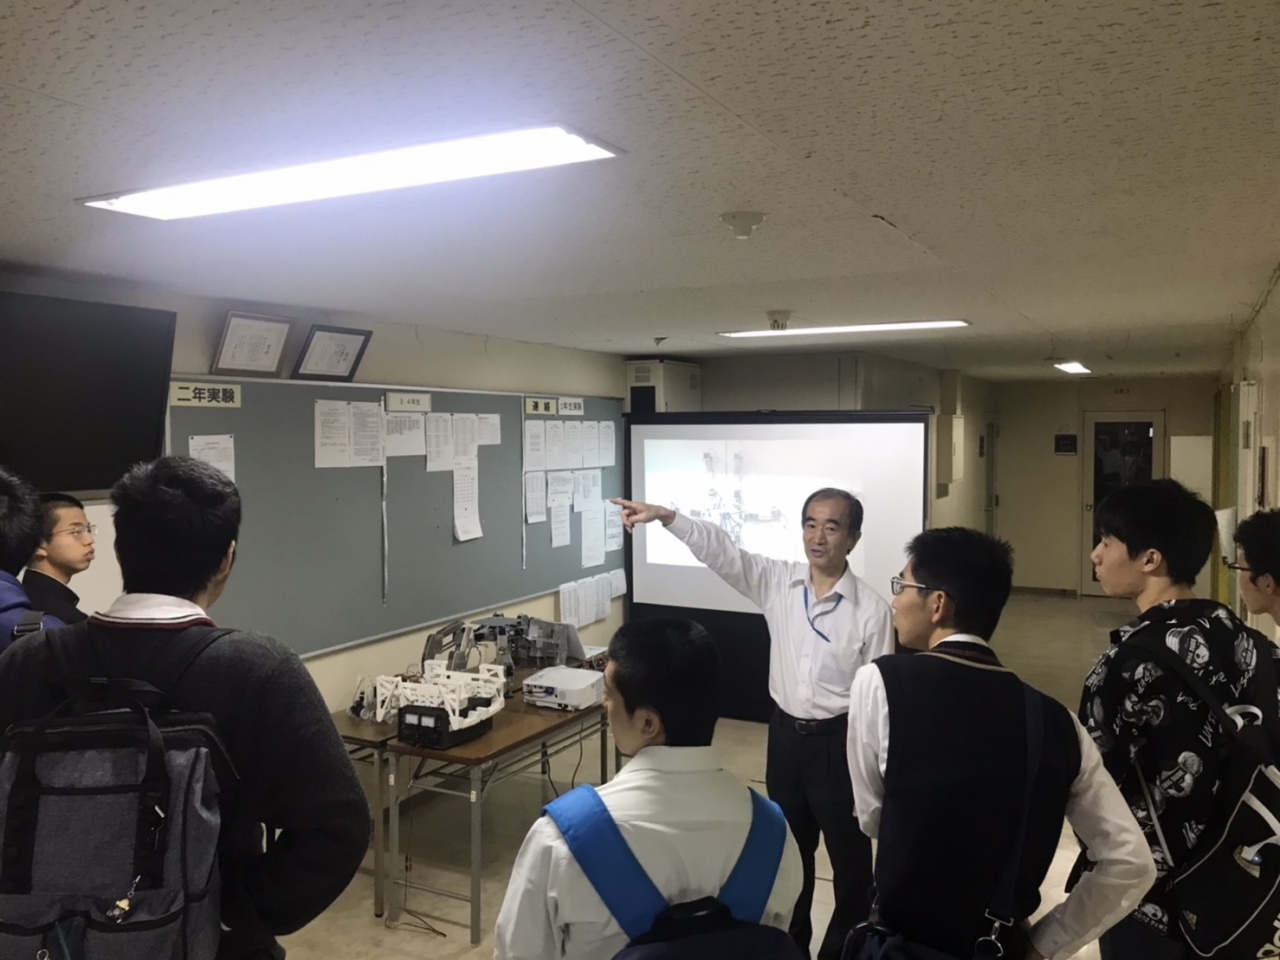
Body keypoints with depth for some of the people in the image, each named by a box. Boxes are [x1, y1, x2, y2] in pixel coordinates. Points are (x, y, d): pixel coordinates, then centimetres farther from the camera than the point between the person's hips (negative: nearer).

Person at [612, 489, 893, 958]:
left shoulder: (871, 609, -13)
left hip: (839, 740, -4)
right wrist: (665, 515, -26)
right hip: (785, 734, 4)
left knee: (849, 855, 11)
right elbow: (720, 550, -12)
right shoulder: (778, 582, -3)